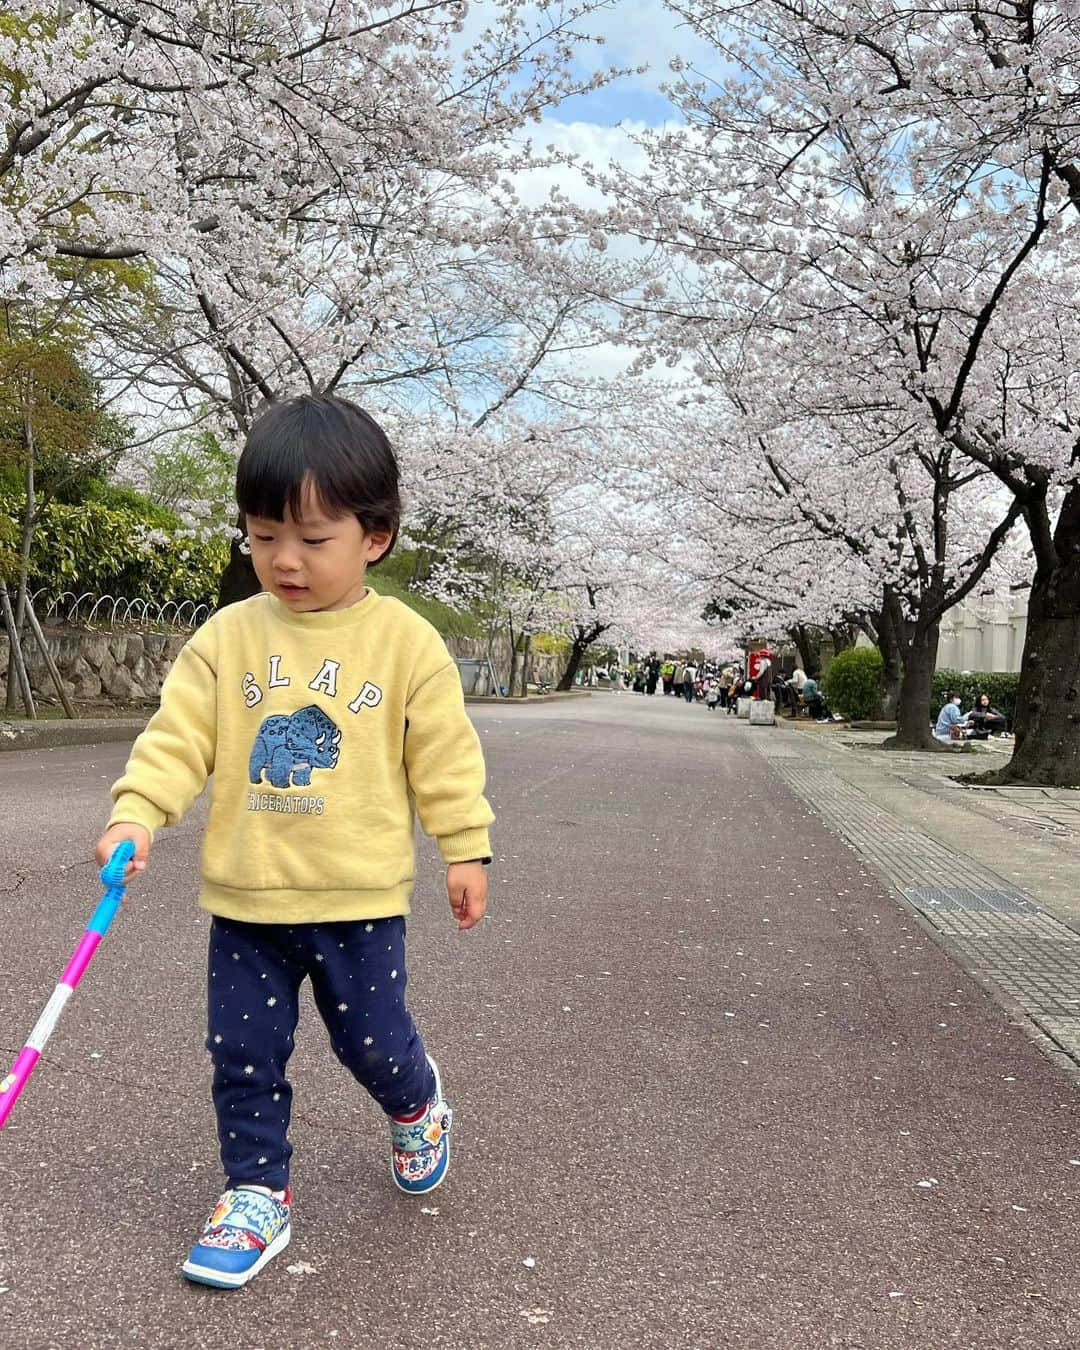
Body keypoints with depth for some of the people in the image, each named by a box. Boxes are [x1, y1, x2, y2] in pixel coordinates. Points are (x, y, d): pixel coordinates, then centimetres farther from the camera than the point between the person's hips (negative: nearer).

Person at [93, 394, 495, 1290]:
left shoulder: (407, 641, -6)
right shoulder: (227, 636, -2)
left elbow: (446, 757, -3)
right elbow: (179, 737, -4)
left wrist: (466, 848, -2)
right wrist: (136, 814, -18)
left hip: (360, 898, -2)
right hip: (245, 900, 3)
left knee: (371, 1039, 10)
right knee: (243, 1053, 10)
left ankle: (417, 1104, 45)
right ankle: (257, 1197, 30)